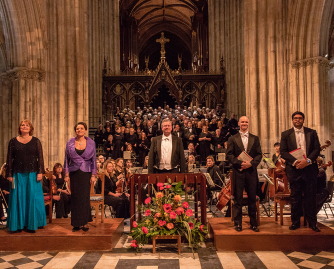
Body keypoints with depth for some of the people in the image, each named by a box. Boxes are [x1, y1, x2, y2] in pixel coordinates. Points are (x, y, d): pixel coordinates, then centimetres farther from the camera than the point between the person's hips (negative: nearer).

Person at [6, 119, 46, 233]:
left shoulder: (35, 141, 5)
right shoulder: (13, 141, 7)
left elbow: (40, 158, 2)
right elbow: (9, 159, 6)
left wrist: (40, 172, -7)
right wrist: (9, 174, 0)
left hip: (32, 174, 0)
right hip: (18, 174, 1)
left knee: (32, 198, 1)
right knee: (18, 199, 4)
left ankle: (31, 224, 11)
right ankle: (18, 224, 14)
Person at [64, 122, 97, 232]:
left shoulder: (91, 143, 2)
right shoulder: (70, 143, 3)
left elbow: (94, 160, 4)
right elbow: (67, 159, 7)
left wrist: (93, 175, -1)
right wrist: (66, 174, 2)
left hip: (86, 173, -1)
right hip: (74, 173, 1)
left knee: (85, 197, -1)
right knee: (75, 197, 2)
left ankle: (84, 223, 11)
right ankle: (76, 223, 12)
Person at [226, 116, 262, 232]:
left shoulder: (255, 138, 12)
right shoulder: (232, 139, 7)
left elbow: (259, 154, 6)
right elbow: (229, 154, 0)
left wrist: (251, 163, -11)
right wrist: (239, 163, -14)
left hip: (251, 171, 2)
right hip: (238, 171, -1)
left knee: (252, 198, 6)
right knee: (238, 198, 2)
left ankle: (253, 223, 17)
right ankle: (238, 223, 11)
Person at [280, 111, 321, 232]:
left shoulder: (312, 132, 9)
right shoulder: (286, 134, 6)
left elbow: (317, 149, 2)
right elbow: (283, 152, 0)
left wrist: (307, 160, -13)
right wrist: (295, 161, -14)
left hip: (309, 168, 1)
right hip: (294, 169, 0)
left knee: (311, 196, 4)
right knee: (295, 197, 6)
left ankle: (312, 222, 15)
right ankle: (295, 222, 16)